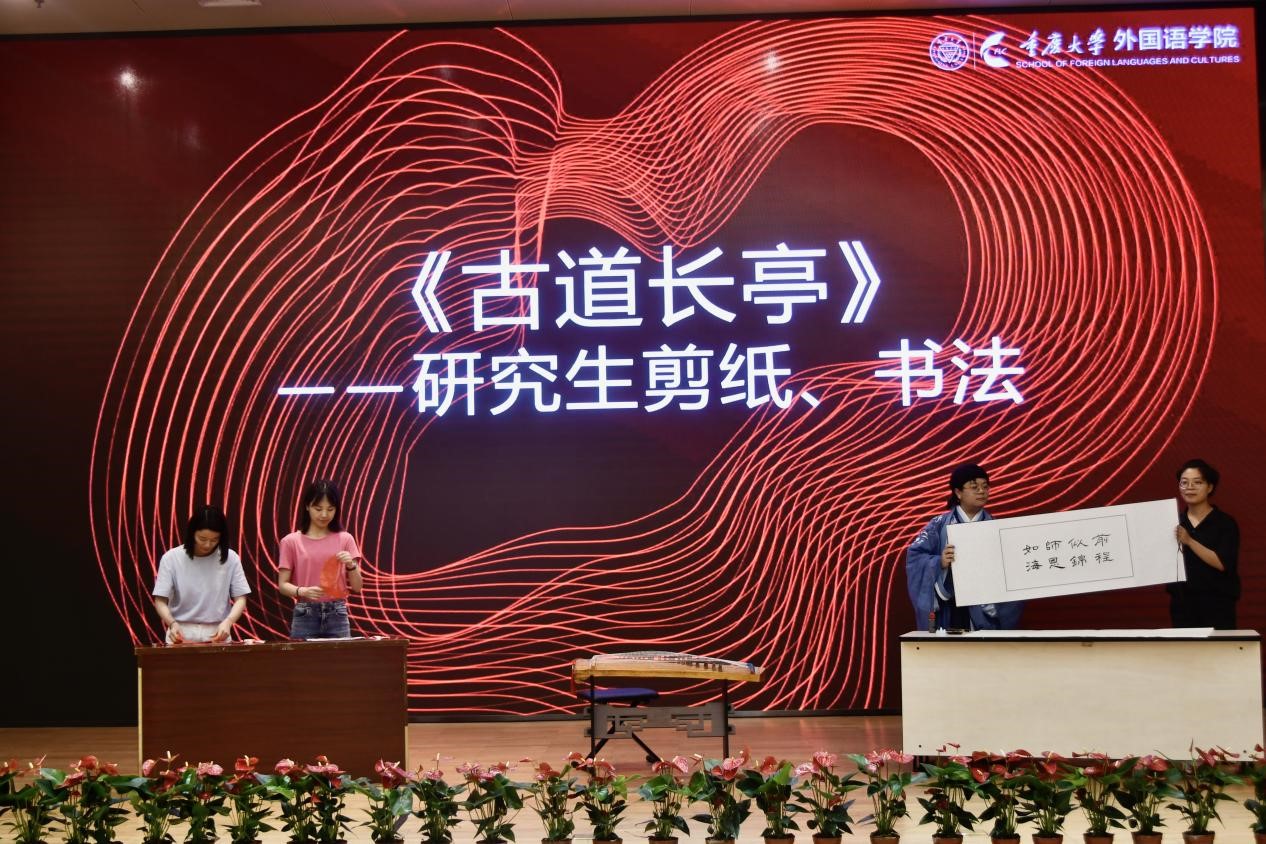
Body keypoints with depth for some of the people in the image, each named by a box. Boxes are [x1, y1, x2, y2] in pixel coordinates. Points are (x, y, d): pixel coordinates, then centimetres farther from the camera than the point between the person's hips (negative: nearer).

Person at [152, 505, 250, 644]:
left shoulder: (230, 558, -1)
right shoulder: (171, 558, -4)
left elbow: (240, 598, -1)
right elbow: (160, 601, -5)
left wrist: (228, 622, -20)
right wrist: (172, 623, -24)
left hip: (217, 634, 1)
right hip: (182, 634, -1)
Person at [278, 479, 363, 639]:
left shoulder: (345, 539, 4)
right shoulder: (291, 542, 1)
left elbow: (357, 587, 3)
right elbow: (283, 585, 0)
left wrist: (351, 565, -16)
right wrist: (303, 591, -19)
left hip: (337, 616, 1)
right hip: (305, 616, -1)